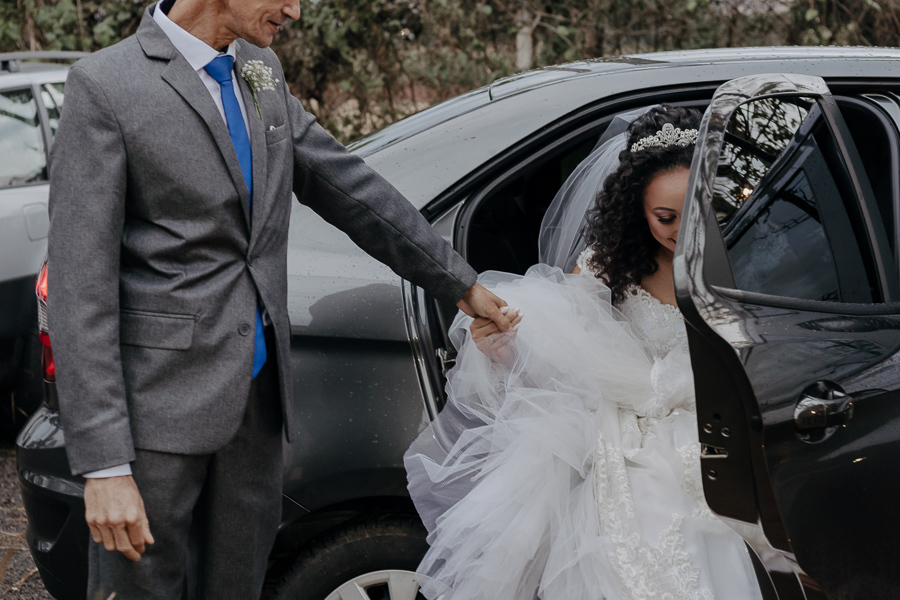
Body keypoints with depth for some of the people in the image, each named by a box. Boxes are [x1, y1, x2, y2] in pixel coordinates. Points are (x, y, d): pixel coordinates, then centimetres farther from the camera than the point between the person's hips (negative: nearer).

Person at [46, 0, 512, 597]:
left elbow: (349, 185, 20)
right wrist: (104, 464, -20)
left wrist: (460, 282, 22)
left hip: (256, 392, 7)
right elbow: (79, 286, -15)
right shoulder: (105, 85, -11)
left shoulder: (261, 72, 11)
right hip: (159, 402, -6)